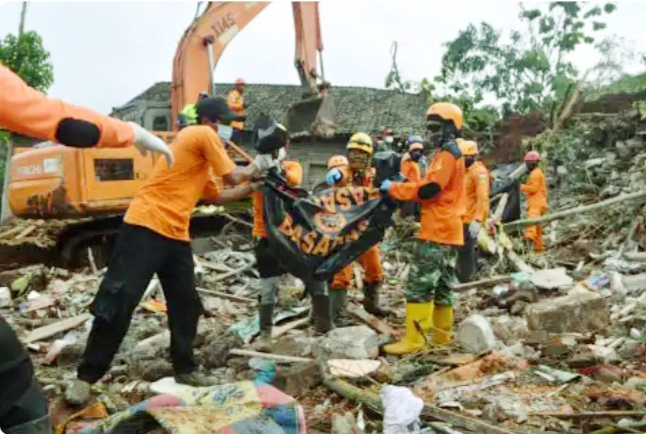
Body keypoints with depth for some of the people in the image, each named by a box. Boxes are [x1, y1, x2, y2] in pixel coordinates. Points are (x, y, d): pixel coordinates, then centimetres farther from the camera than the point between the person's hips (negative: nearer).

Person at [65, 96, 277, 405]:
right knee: (118, 301, -6)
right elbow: (233, 177, -4)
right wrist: (256, 166, 15)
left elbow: (217, 195, 28)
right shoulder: (201, 135, -5)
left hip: (175, 235, 10)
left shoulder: (203, 161, 22)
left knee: (185, 304, 11)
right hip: (145, 226, -10)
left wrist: (254, 187, 25)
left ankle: (184, 369, 25)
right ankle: (86, 377, 4)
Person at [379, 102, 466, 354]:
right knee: (441, 285, 12)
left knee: (419, 284, -12)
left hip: (437, 231, -11)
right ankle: (441, 335, 18)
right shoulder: (452, 153, 23)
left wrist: (393, 188, -12)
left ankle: (413, 340, -12)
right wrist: (402, 187, 4)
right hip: (447, 229, 11)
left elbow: (428, 189, -21)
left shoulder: (447, 153, -10)